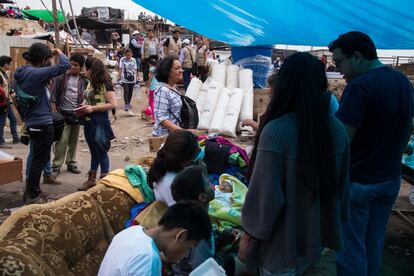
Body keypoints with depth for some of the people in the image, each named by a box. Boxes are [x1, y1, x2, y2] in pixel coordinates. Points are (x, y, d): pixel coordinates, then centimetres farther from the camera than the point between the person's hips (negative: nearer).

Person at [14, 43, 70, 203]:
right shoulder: (36, 74, -19)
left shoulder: (20, 74, 7)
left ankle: (31, 190, 31)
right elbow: (65, 65, -20)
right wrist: (58, 52, -1)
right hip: (42, 123, -9)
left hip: (31, 122, 9)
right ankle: (32, 196, 10)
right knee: (40, 159, 1)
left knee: (38, 158, 21)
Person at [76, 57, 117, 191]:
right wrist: (83, 107, -1)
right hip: (88, 121, 8)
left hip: (100, 121, -8)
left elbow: (113, 104, -19)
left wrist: (93, 108, -20)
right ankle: (91, 179, 25)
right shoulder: (90, 83, 9)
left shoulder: (104, 84, -14)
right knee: (93, 152, 16)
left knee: (101, 152, 3)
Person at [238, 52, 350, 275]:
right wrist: (334, 223, 19)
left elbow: (265, 192, -22)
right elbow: (342, 185, 5)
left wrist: (249, 234, -8)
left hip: (282, 240, -5)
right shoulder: (338, 129, -6)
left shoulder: (276, 130, -26)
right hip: (316, 234, 5)